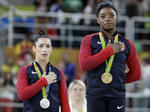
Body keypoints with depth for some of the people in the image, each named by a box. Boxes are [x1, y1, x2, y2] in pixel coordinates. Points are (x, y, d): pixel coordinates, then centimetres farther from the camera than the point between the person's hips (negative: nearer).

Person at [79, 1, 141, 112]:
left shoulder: (127, 44, 11)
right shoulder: (89, 40, 7)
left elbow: (136, 73, 16)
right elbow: (84, 65, -10)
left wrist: (119, 81, 7)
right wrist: (109, 51, -8)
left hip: (117, 95, 1)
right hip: (95, 94, -1)